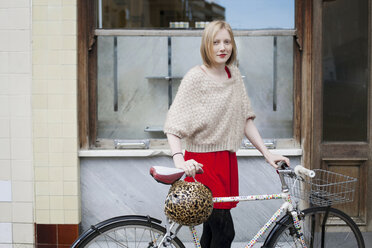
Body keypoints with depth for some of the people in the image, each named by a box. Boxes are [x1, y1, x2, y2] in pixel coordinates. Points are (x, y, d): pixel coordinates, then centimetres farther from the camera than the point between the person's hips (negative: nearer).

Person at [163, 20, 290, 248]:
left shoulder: (234, 74, 9)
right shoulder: (196, 77, -10)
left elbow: (245, 118, 12)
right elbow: (174, 125, -15)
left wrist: (267, 153, 4)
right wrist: (179, 161, -29)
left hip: (227, 160, 6)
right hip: (202, 162, -6)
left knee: (212, 229, 12)